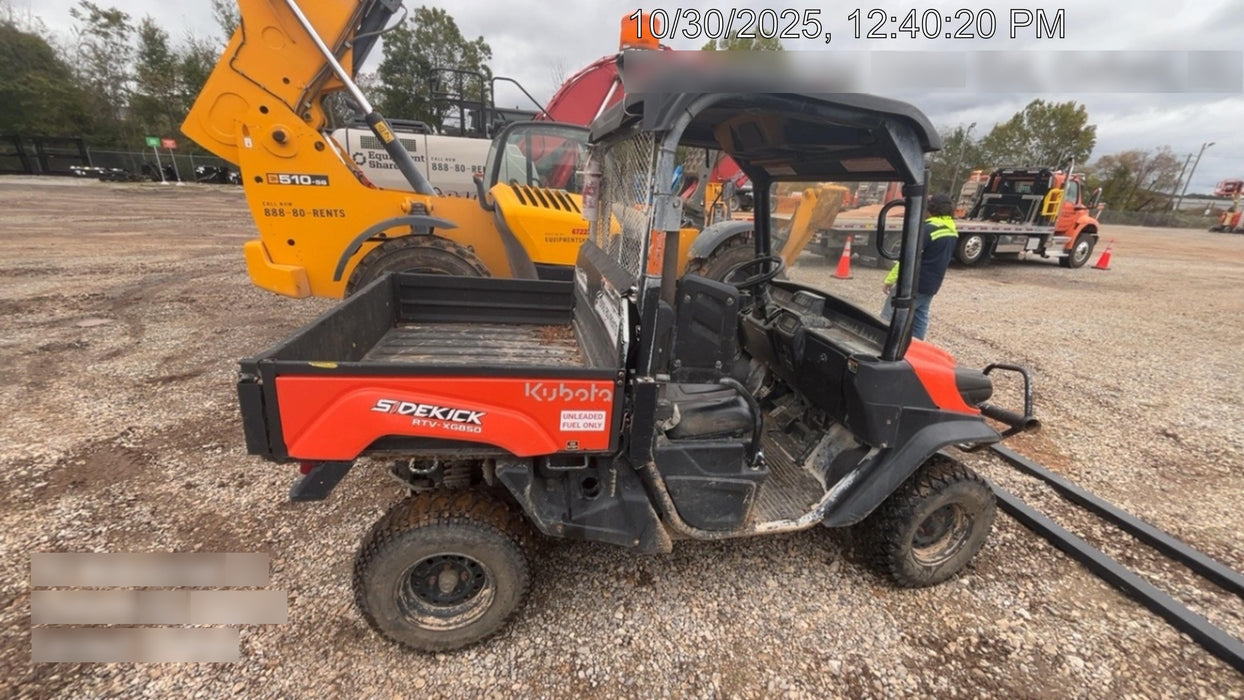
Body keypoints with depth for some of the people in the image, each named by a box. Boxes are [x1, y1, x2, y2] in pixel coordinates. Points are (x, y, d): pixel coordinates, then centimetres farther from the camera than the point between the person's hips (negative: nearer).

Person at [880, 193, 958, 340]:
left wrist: (890, 279, -16)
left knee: (888, 319, -6)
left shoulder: (928, 229, -17)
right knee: (920, 319, 14)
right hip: (931, 285, 9)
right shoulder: (953, 231, 10)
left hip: (913, 283, -9)